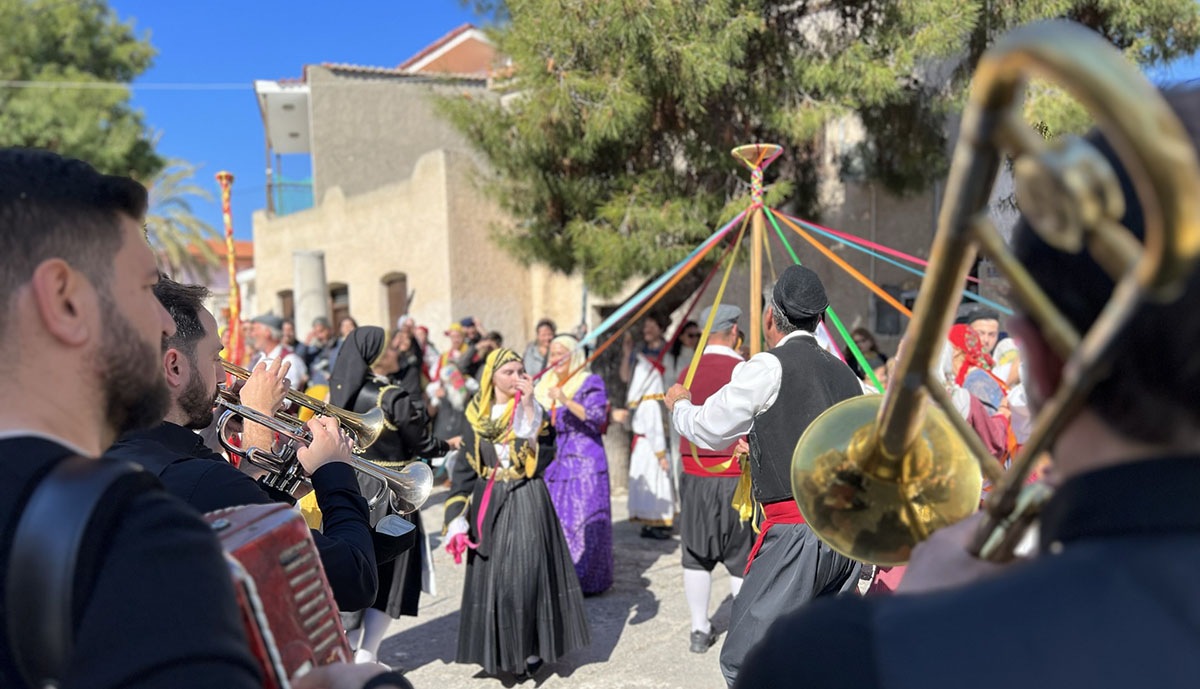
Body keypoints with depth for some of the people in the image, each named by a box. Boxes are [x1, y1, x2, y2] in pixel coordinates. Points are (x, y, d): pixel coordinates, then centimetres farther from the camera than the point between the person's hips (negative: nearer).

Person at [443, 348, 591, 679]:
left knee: (526, 574, -4)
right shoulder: (477, 415, 4)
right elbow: (465, 469, 5)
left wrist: (528, 407, -21)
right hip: (488, 506, 3)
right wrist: (457, 520, 0)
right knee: (489, 577, 6)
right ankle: (496, 649, 24)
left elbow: (544, 454, -18)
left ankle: (530, 648, 14)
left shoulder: (533, 409, -1)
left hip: (527, 503, -2)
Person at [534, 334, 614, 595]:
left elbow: (598, 416, -18)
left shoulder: (591, 382, -3)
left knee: (582, 518, -5)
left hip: (583, 459, -6)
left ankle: (586, 579, 6)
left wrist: (567, 401, -28)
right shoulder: (547, 383, 16)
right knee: (552, 516, 3)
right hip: (555, 458, 6)